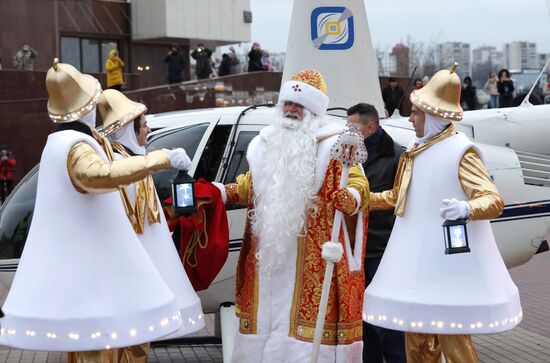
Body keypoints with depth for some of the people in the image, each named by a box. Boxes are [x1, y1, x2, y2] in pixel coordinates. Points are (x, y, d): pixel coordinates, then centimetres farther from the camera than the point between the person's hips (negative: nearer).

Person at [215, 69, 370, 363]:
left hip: (312, 257, -6)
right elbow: (252, 186, 26)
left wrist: (351, 198, -34)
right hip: (267, 249, 6)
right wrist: (220, 192, 14)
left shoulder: (333, 144, -3)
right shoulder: (266, 143, 16)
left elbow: (358, 183, -12)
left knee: (309, 312, -7)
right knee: (267, 315, 13)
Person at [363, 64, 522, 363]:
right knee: (416, 336, 13)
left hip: (448, 257, -8)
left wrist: (466, 208, -40)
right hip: (417, 256, 8)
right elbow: (399, 196, 26)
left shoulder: (461, 151, -12)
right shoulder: (416, 150, 12)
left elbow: (494, 200, -21)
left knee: (452, 334, -6)